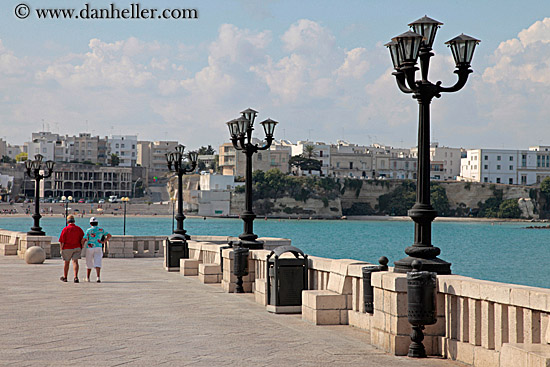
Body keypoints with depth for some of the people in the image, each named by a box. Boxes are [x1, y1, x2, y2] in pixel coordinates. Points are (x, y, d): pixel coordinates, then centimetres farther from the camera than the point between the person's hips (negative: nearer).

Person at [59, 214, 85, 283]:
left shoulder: (65, 229, -10)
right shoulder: (79, 229, 0)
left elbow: (61, 241, -10)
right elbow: (83, 240, 1)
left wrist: (61, 249, 1)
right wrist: (81, 248, 11)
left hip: (67, 248, -2)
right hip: (77, 248, 2)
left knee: (66, 262, 12)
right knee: (75, 261, -3)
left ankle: (65, 277, 27)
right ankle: (76, 277, -19)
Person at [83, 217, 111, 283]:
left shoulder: (89, 230, -4)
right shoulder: (101, 230, 5)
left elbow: (84, 239, -11)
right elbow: (109, 236, 4)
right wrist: (103, 242, 6)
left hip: (90, 248, -1)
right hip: (98, 247, 1)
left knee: (89, 263, 14)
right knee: (97, 263, -6)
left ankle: (87, 278, 22)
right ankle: (98, 277, -23)